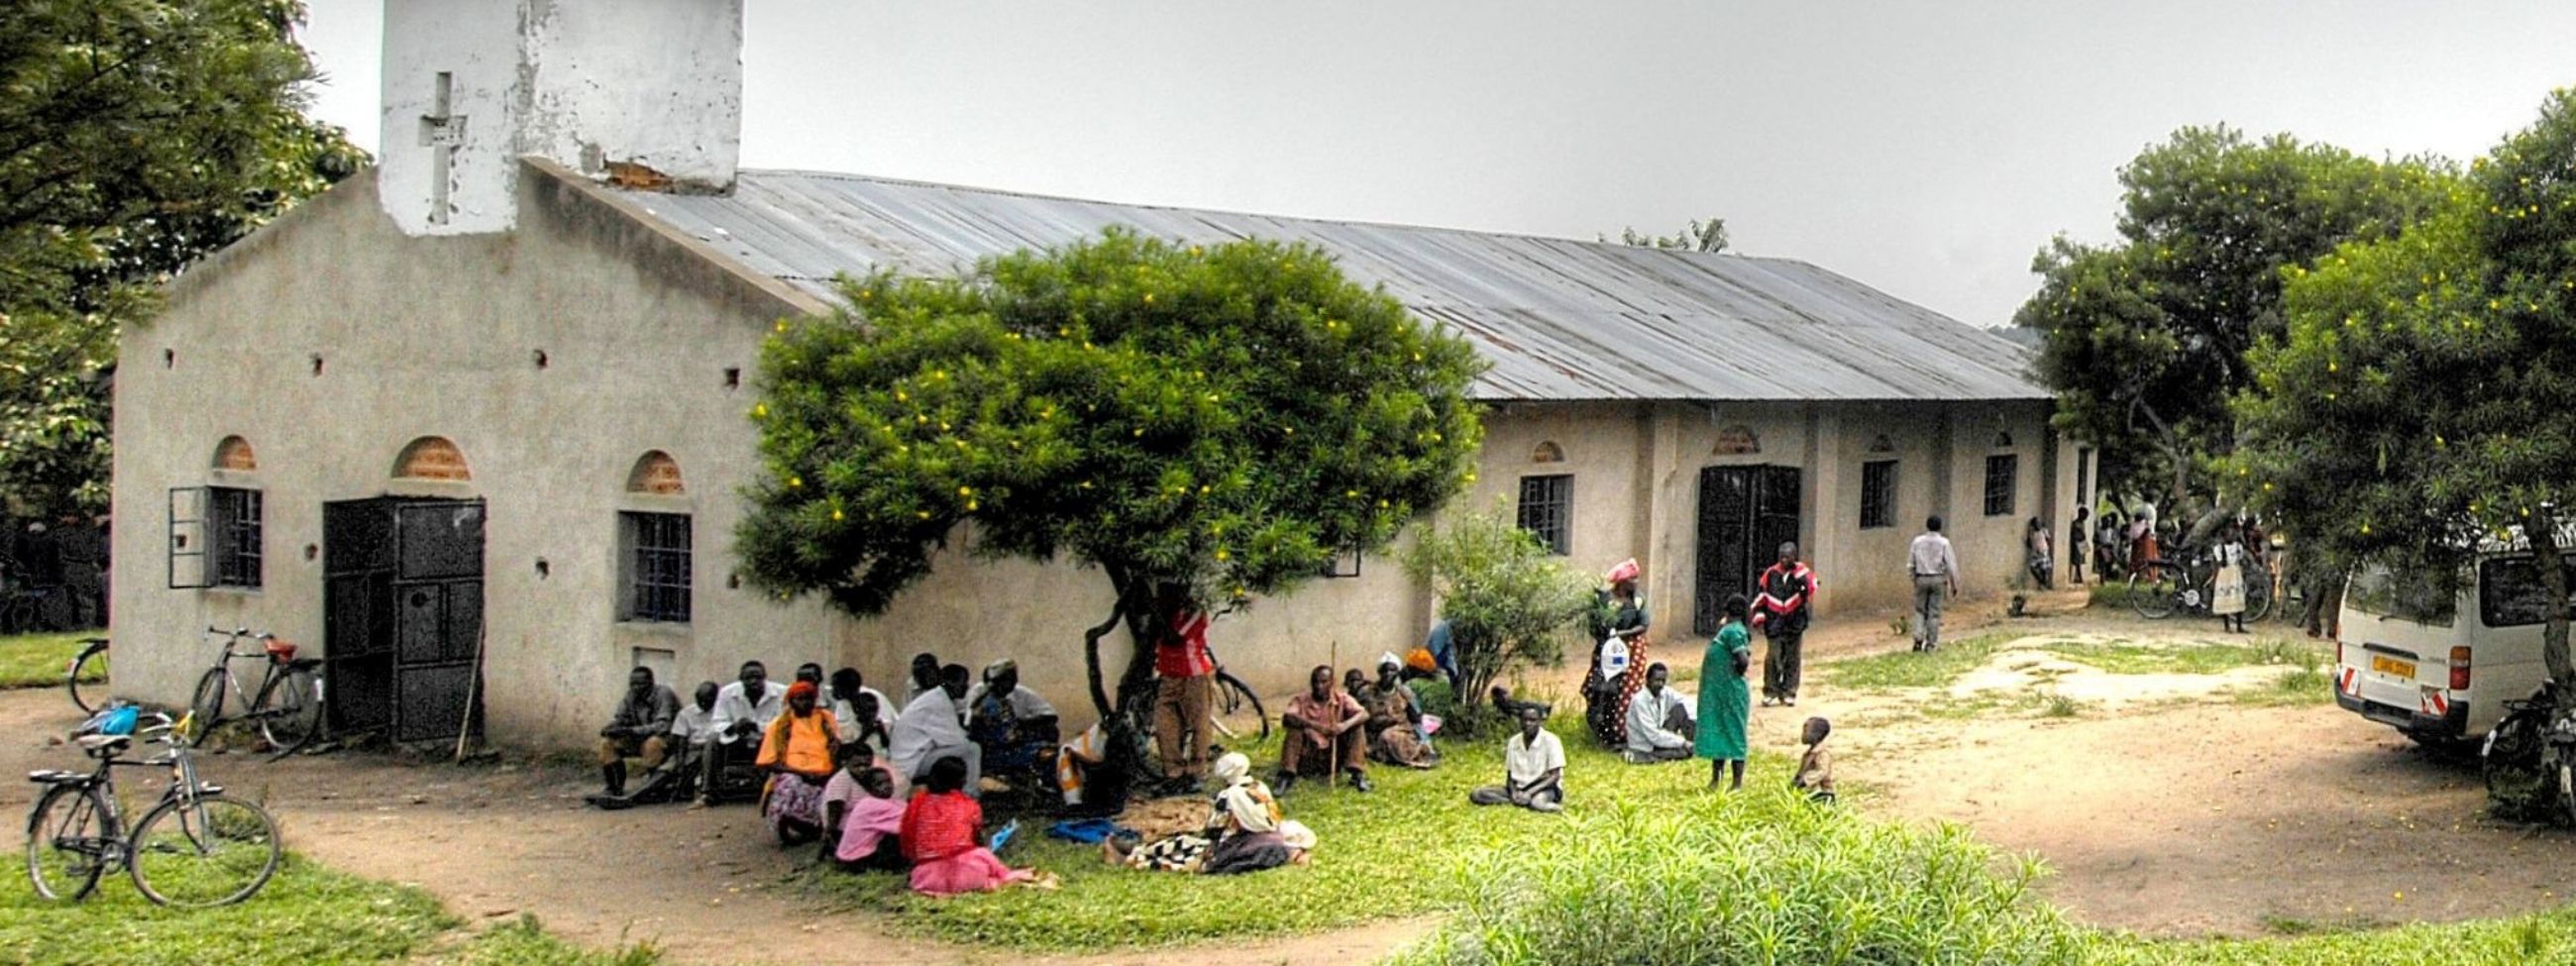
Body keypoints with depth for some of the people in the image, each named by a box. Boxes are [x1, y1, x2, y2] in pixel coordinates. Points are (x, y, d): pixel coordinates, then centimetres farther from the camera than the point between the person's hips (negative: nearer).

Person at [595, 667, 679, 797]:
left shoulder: (663, 694, -22)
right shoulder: (631, 696, -3)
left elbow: (662, 726, -32)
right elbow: (619, 719, 3)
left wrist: (631, 731, -39)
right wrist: (609, 729, -23)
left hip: (668, 739, -6)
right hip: (641, 739, 6)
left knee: (653, 743, -39)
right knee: (607, 743, -11)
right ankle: (615, 788, -5)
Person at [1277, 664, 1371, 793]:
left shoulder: (1342, 698, -3)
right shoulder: (1302, 700, -6)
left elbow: (1364, 714, -18)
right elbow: (1287, 718, -26)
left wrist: (1346, 725, -39)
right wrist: (1312, 725, -41)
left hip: (1335, 753, 1)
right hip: (1309, 754, -1)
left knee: (1356, 728, -17)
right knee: (1294, 730, -24)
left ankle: (1357, 775, -23)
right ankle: (1286, 776, -28)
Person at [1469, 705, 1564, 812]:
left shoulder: (1550, 741, -11)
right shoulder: (1513, 742, 3)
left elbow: (1554, 776, -12)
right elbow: (1510, 775, 9)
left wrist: (1530, 792, -22)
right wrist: (1513, 793, -13)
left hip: (1545, 788, -6)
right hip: (1520, 788, 6)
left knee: (1537, 803, -44)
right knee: (1476, 795, -16)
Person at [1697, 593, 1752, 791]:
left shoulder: (1733, 631, -17)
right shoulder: (1726, 629, 12)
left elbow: (1743, 660, -26)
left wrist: (1736, 673, -10)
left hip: (1730, 692, -10)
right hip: (1717, 691, 10)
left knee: (1733, 735, -3)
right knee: (1716, 733, 16)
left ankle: (1738, 784, 3)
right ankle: (1715, 779, 26)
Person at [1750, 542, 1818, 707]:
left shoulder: (1801, 573, -3)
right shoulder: (1771, 574, 2)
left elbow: (1810, 587, -21)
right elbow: (1761, 594, 9)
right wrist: (1759, 614, 3)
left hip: (1795, 624, 0)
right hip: (1774, 624, 0)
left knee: (1793, 659, 7)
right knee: (1773, 658, -1)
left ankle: (1788, 693, 17)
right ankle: (1770, 690, 13)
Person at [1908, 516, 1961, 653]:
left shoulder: (1917, 541, -1)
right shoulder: (1944, 543, -5)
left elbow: (1910, 564, 2)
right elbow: (1951, 565, -7)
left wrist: (1914, 578, 16)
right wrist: (1954, 584, -1)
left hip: (1921, 579, 1)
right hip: (1937, 579, -1)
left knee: (1920, 610, 12)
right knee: (1934, 612, 5)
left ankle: (1918, 638, -5)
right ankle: (1931, 644, 6)